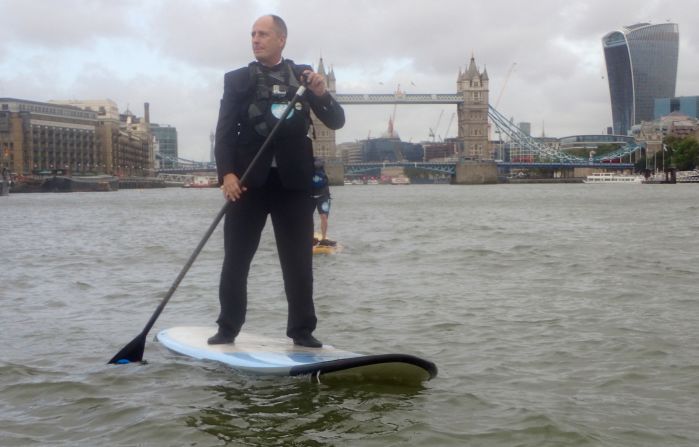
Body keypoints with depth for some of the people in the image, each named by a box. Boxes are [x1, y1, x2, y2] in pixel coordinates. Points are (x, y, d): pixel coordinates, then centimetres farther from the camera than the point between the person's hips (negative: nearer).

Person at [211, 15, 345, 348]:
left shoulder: (303, 75, 9)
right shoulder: (236, 79, 7)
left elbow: (336, 122, 6)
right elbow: (224, 131, 0)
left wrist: (322, 94, -14)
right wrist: (227, 173, -15)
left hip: (293, 181, 0)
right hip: (248, 180, 0)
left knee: (299, 261, 4)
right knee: (236, 259, 3)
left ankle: (302, 331, 13)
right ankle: (227, 329, 14)